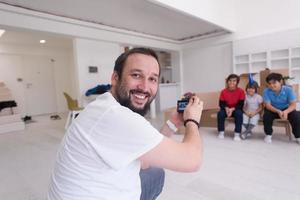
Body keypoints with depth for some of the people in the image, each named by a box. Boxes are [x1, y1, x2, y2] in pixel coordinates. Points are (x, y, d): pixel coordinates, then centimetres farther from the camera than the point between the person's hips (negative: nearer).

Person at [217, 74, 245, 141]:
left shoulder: (240, 91, -15)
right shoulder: (223, 91, -11)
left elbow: (241, 104, -16)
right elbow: (221, 103, -8)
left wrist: (232, 109, -29)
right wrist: (226, 108, -28)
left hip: (236, 109, -1)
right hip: (226, 109, 1)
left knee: (239, 113, -33)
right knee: (220, 113, -28)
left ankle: (237, 134, -22)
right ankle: (221, 132, -12)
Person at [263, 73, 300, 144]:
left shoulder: (288, 90, -17)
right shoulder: (266, 91, -18)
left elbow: (293, 105, -21)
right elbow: (268, 105, -20)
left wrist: (286, 111, -43)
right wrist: (278, 111, -39)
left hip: (286, 109, 1)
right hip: (273, 110, -1)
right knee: (266, 115, -31)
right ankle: (268, 135, -8)